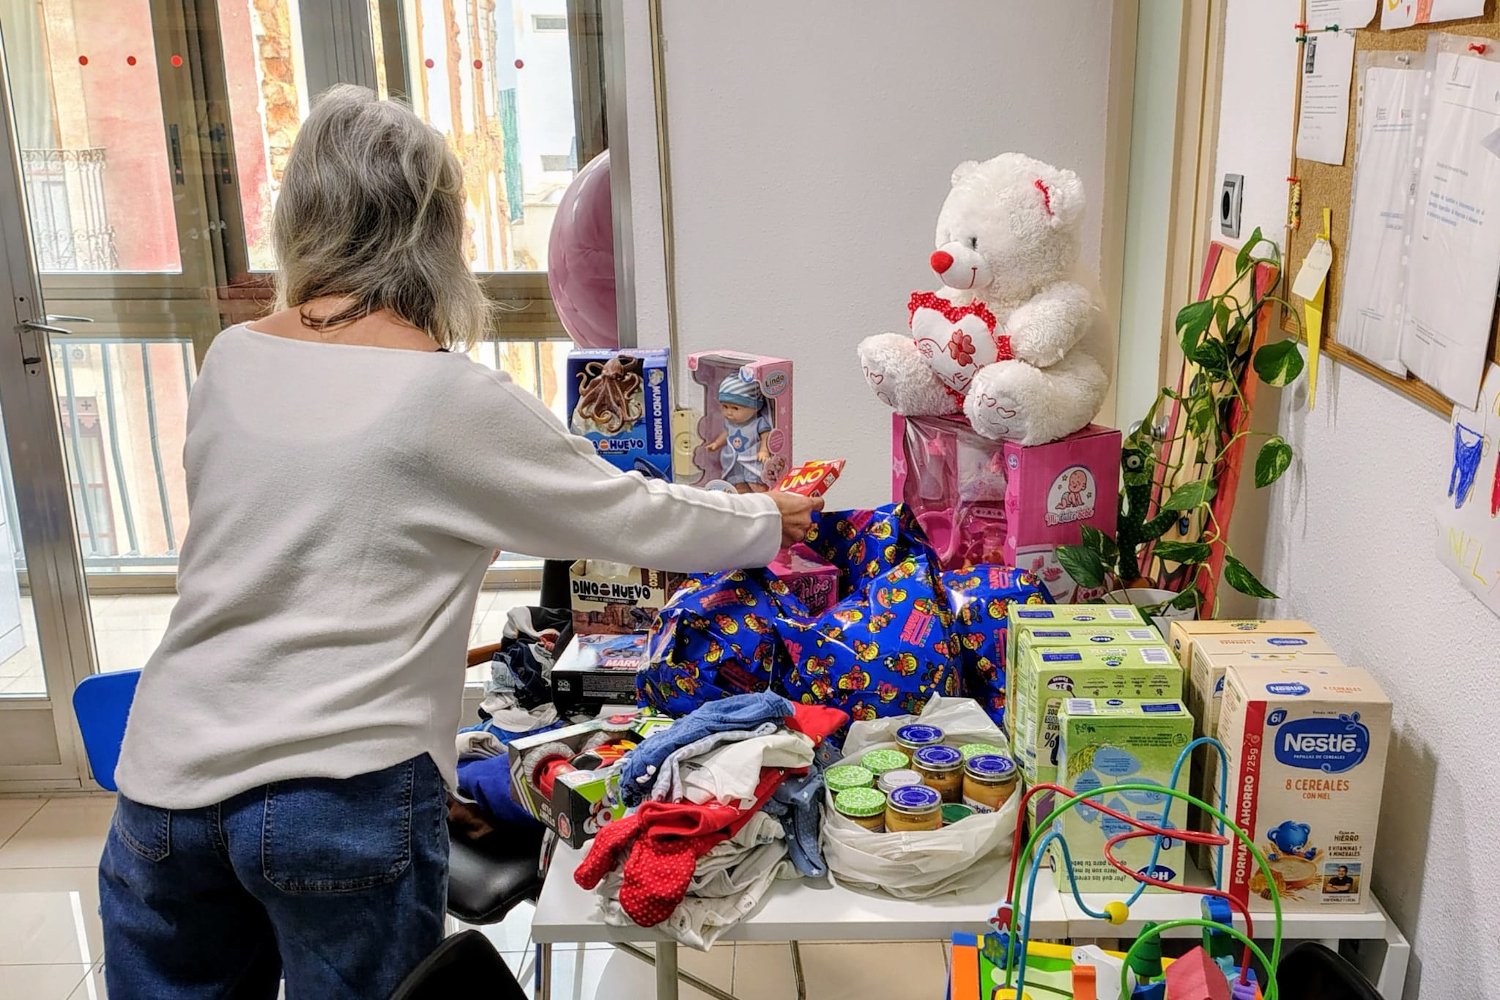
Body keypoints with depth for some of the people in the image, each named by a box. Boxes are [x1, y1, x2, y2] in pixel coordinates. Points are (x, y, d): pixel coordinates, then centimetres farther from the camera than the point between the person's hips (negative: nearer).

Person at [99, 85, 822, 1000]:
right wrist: (769, 521, 14)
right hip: (344, 791, -5)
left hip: (166, 778, 5)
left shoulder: (229, 361, 3)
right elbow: (633, 519, -2)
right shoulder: (452, 398, -12)